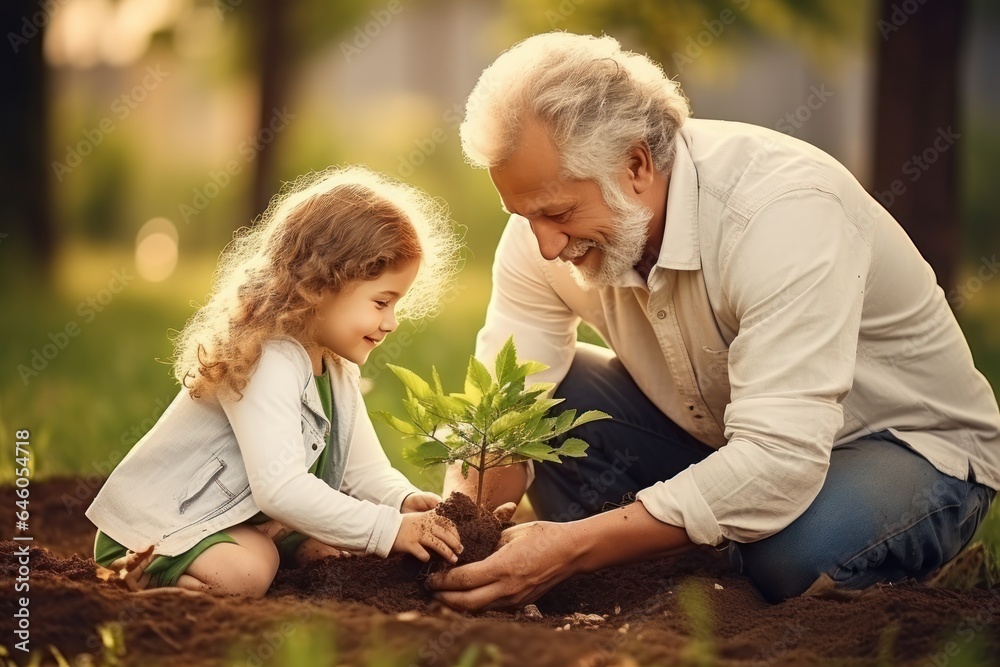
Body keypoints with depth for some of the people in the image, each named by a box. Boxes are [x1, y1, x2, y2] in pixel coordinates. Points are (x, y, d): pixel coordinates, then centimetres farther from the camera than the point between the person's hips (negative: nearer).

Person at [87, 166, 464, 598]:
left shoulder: (337, 371, 6)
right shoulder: (268, 363, -26)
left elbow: (365, 471, 7)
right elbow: (280, 487, -36)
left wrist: (405, 501, -15)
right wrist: (387, 529, -33)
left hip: (237, 520, 9)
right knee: (245, 574, -34)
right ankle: (144, 572, -12)